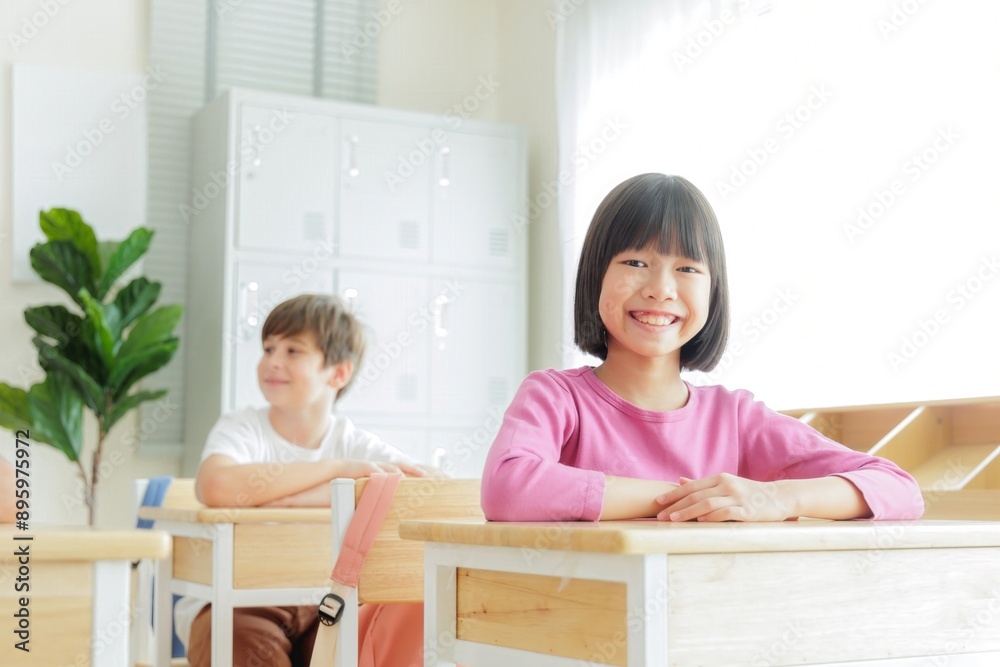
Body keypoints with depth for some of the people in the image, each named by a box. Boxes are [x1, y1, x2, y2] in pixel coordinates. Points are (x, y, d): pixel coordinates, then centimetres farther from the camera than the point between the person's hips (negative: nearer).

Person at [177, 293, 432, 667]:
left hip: (319, 607, 3)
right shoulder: (241, 430, -9)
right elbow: (215, 487, -32)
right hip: (233, 605, -2)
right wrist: (338, 468, -28)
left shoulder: (353, 443, -2)